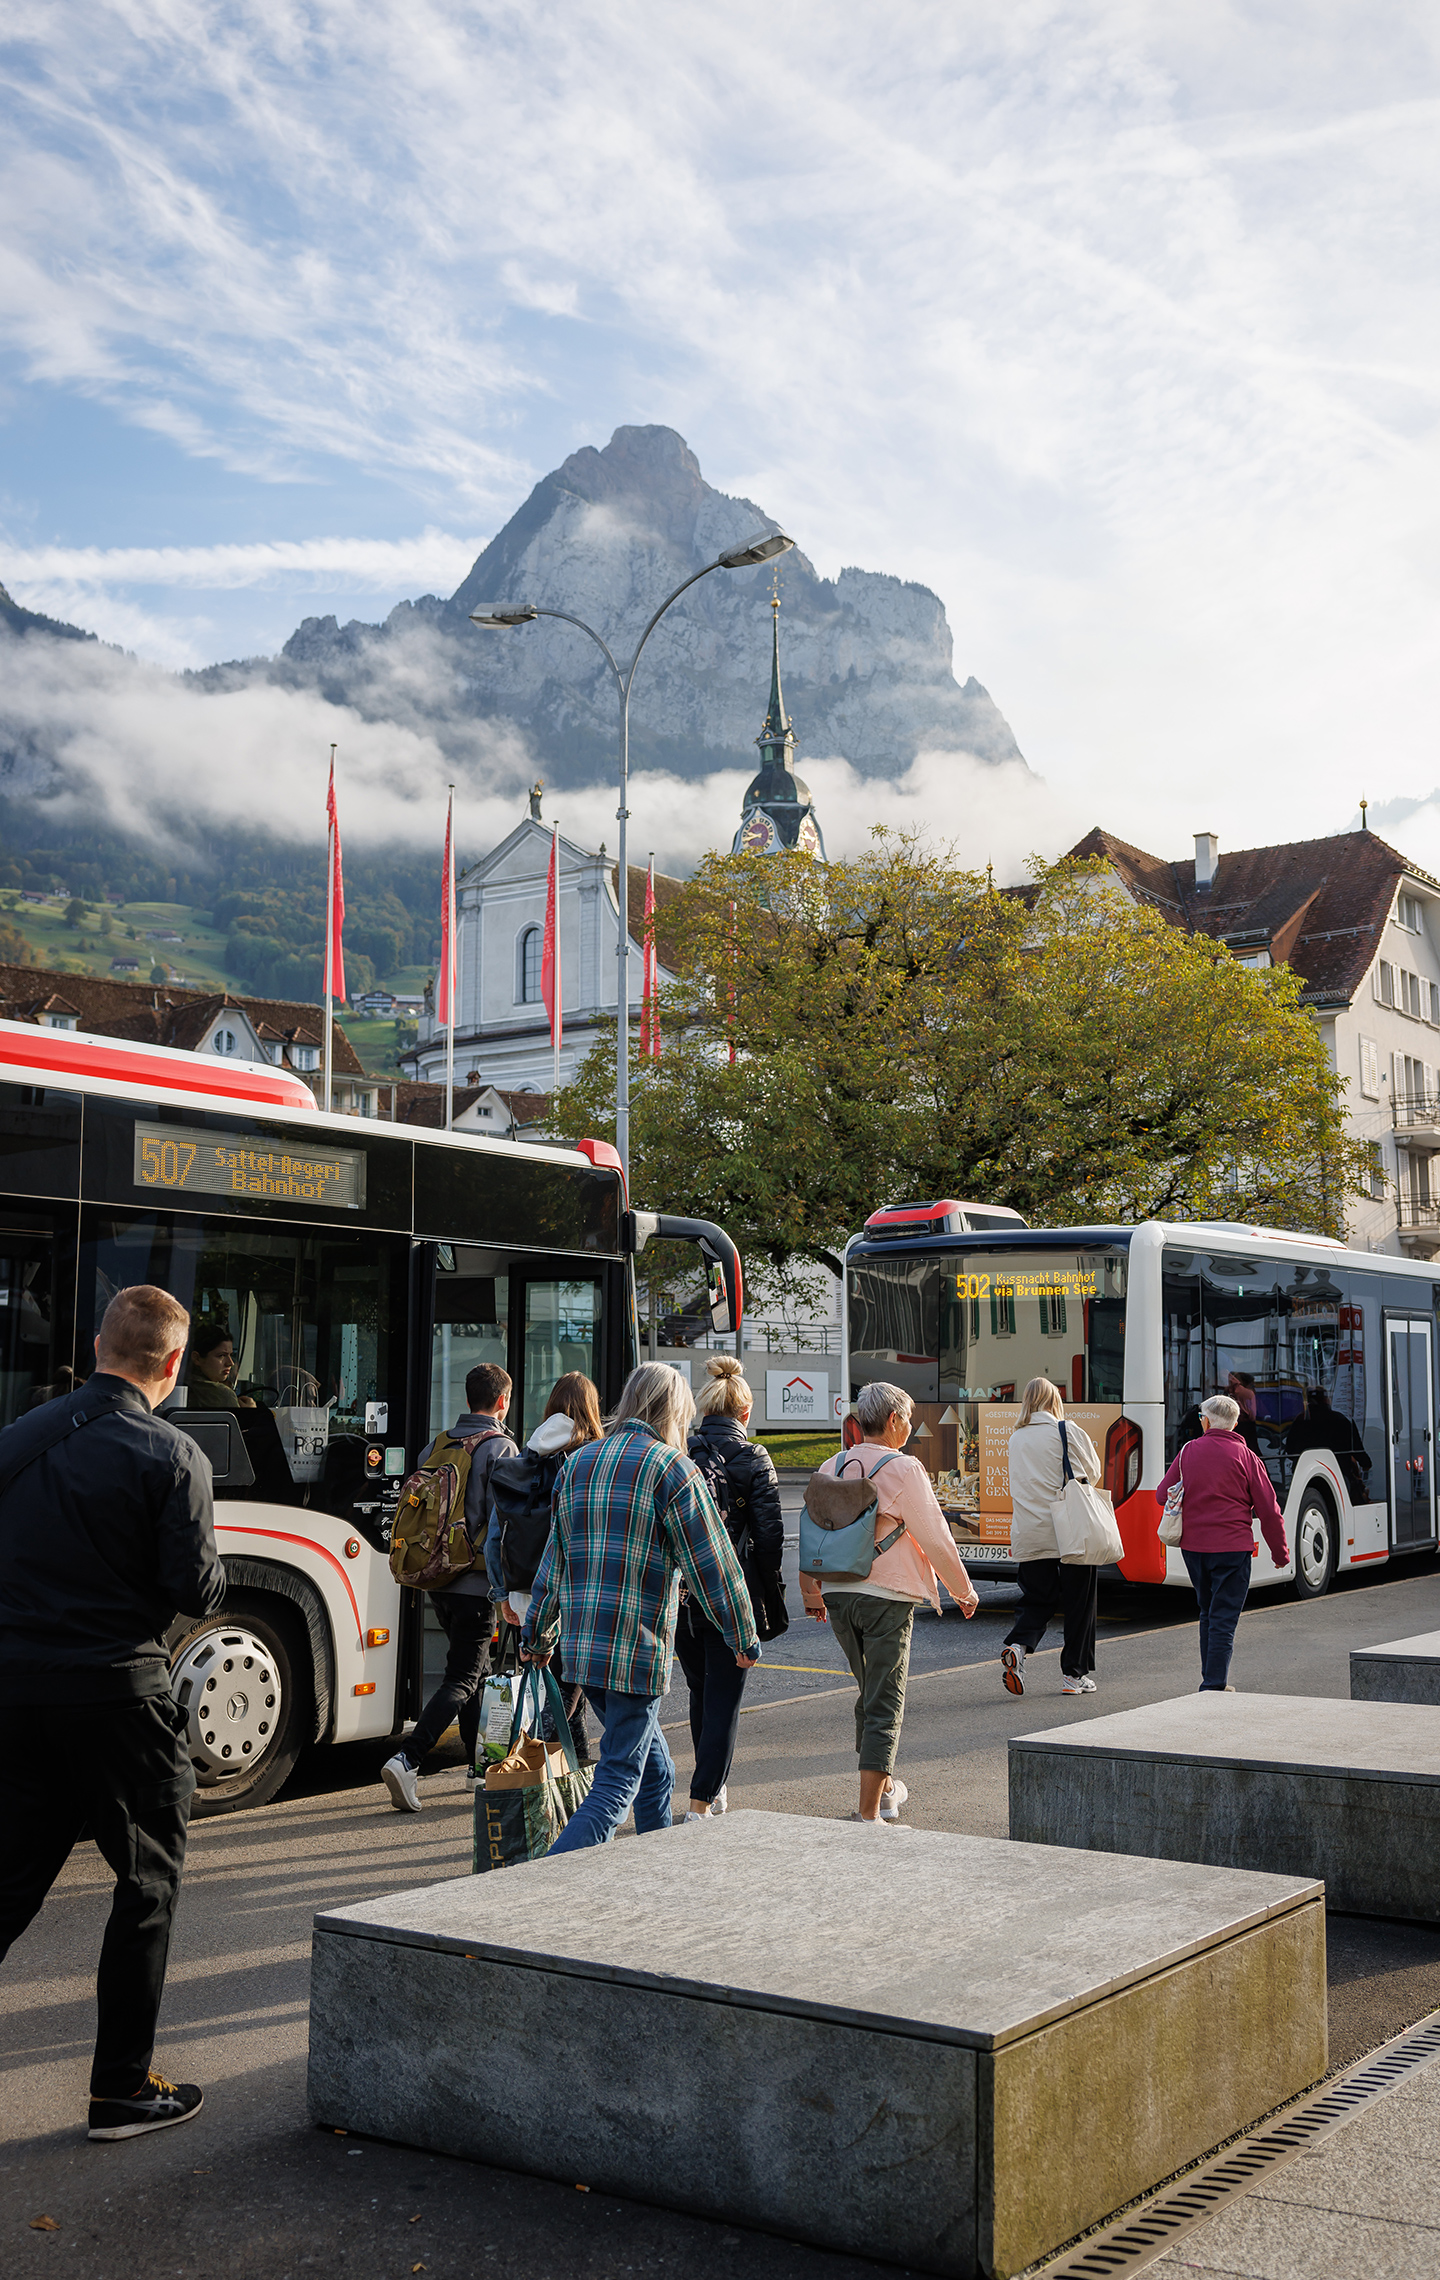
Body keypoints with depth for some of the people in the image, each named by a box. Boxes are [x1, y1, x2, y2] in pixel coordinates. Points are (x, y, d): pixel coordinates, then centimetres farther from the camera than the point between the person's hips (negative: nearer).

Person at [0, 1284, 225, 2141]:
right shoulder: (169, 1455, -12)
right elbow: (196, 1591, -13)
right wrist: (217, 1569, 7)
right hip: (117, 1692, -5)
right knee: (150, 1883, 9)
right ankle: (123, 2087, 13)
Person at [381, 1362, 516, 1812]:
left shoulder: (435, 1446, 9)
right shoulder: (501, 1448, -10)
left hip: (438, 1580, 7)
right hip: (476, 1583, -7)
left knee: (475, 1669, 20)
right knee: (463, 1679, -5)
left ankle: (479, 1766, 28)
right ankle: (407, 1759, -19)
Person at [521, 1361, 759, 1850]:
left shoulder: (579, 1462, 12)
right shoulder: (670, 1467, -7)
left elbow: (555, 1558, 17)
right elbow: (712, 1565, -6)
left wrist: (537, 1637, 25)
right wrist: (744, 1639, 5)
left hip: (582, 1645, 7)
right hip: (638, 1653, -7)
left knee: (654, 1771, 20)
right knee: (618, 1784, -4)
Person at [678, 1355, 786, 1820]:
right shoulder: (754, 1460, -6)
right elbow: (769, 1535, -9)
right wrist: (771, 1590, 4)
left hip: (678, 1593, 4)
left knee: (700, 1690, 20)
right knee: (723, 1699, 4)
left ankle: (712, 1787, 32)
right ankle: (703, 1801, 0)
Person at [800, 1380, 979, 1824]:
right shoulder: (904, 1470, -12)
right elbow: (936, 1539, -8)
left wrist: (811, 1593, 26)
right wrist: (964, 1590, 6)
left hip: (837, 1596, 6)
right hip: (887, 1596, -6)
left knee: (870, 1693, 23)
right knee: (884, 1704, -2)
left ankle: (884, 1789, 36)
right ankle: (868, 1812, -5)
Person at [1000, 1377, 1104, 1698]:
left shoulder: (1016, 1439, 8)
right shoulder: (1068, 1432, -6)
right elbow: (1093, 1473, 6)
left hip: (1029, 1536, 4)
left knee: (1037, 1600, 13)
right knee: (1079, 1603, 8)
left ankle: (1017, 1645, -14)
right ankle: (1074, 1674, 11)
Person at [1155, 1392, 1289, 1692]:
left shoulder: (1188, 1452, 3)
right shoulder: (1245, 1457, -4)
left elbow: (1163, 1495, 9)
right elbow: (1269, 1510, -3)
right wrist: (1280, 1553, 8)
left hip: (1193, 1546, 4)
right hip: (1232, 1547, -4)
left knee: (1209, 1613, 19)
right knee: (1224, 1619, -2)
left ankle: (1212, 1681, 23)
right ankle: (1214, 1686, -8)